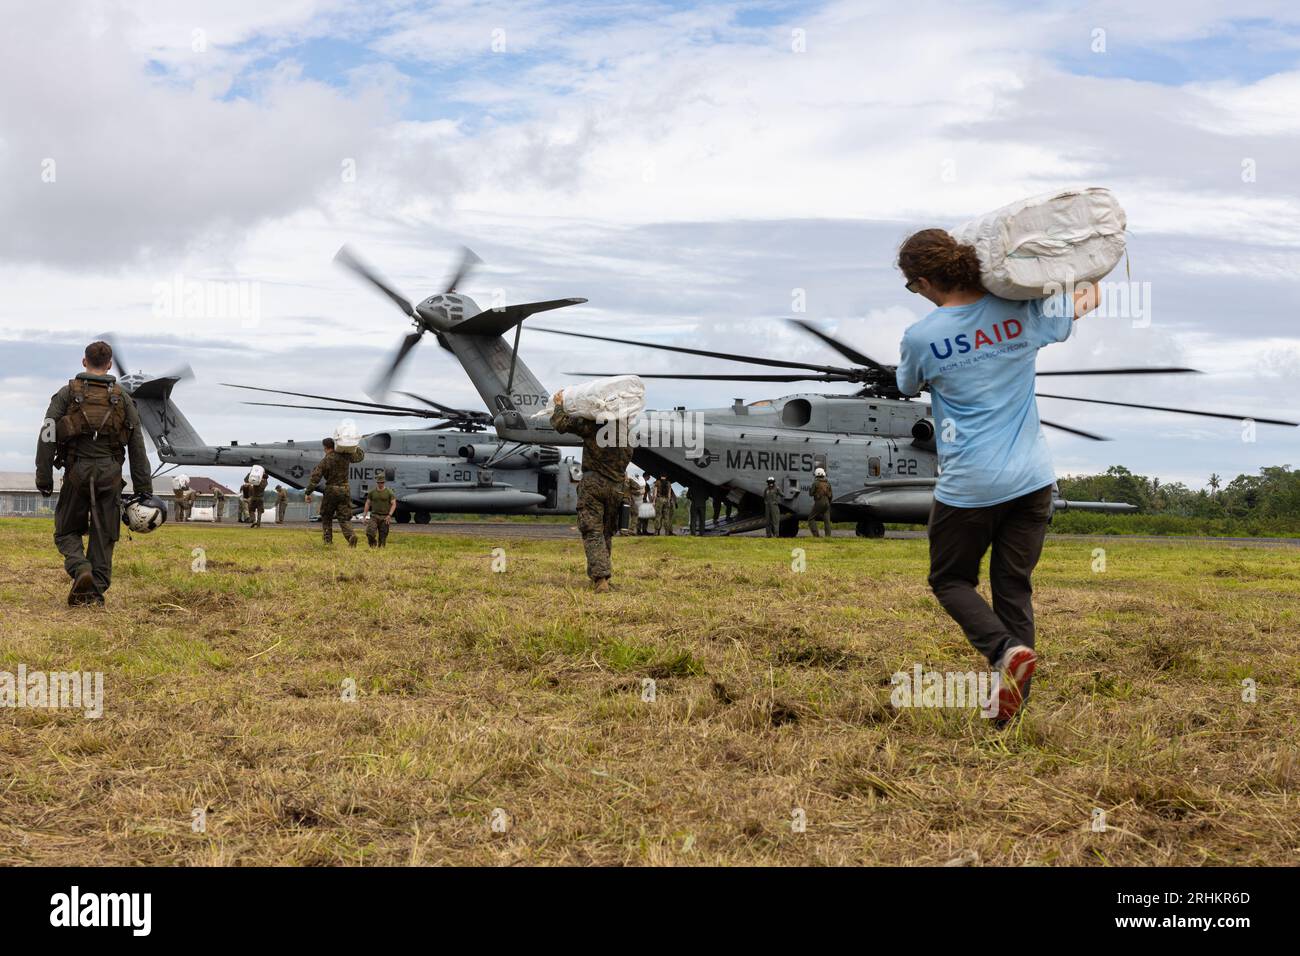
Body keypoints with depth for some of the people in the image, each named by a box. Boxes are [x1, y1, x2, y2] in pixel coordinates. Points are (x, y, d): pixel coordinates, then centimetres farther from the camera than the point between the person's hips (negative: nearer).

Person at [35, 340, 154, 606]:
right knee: (103, 535, 8)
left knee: (67, 531, 11)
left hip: (77, 472, -1)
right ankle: (96, 591, 5)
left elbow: (47, 436, -5)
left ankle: (81, 570, -15)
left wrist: (44, 477, -2)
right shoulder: (122, 398, 8)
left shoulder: (67, 394, 3)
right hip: (110, 473, 1)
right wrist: (143, 489, 9)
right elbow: (137, 446, 7)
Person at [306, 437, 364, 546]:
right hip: (345, 490, 3)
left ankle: (328, 539, 14)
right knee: (344, 517, 3)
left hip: (331, 490, -3)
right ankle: (351, 534, -23)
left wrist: (308, 492, -7)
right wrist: (356, 448, 38)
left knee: (326, 516, 17)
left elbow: (315, 477, -12)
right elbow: (359, 457, 19)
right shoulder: (344, 456, 1)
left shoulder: (325, 461, -10)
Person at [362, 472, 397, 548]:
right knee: (370, 533, -16)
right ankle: (373, 546, 5)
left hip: (385, 518, -1)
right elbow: (367, 504, 11)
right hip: (374, 516, 1)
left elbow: (394, 504, -3)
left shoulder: (389, 492, 0)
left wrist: (389, 515, -16)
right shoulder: (372, 492, 7)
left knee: (382, 537, -1)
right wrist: (364, 516, 6)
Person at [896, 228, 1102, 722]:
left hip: (968, 487, -4)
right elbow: (1089, 298, 15)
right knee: (1014, 587, 12)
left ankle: (1006, 649, -10)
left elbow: (908, 385, 13)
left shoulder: (920, 337, -11)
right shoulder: (1021, 311, -4)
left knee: (950, 580, 16)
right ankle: (1010, 709, 11)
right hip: (1031, 479, 4)